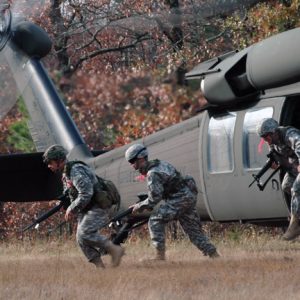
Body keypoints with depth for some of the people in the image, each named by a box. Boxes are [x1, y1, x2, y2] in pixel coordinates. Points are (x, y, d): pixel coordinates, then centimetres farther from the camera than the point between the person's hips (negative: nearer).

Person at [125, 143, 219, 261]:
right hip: (189, 197, 10)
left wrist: (139, 206, -3)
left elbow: (154, 198, -16)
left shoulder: (152, 174, -15)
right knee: (193, 229, 13)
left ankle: (160, 254, -9)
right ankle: (213, 254, 11)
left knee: (155, 220, -7)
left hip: (179, 199, -10)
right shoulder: (159, 164, 16)